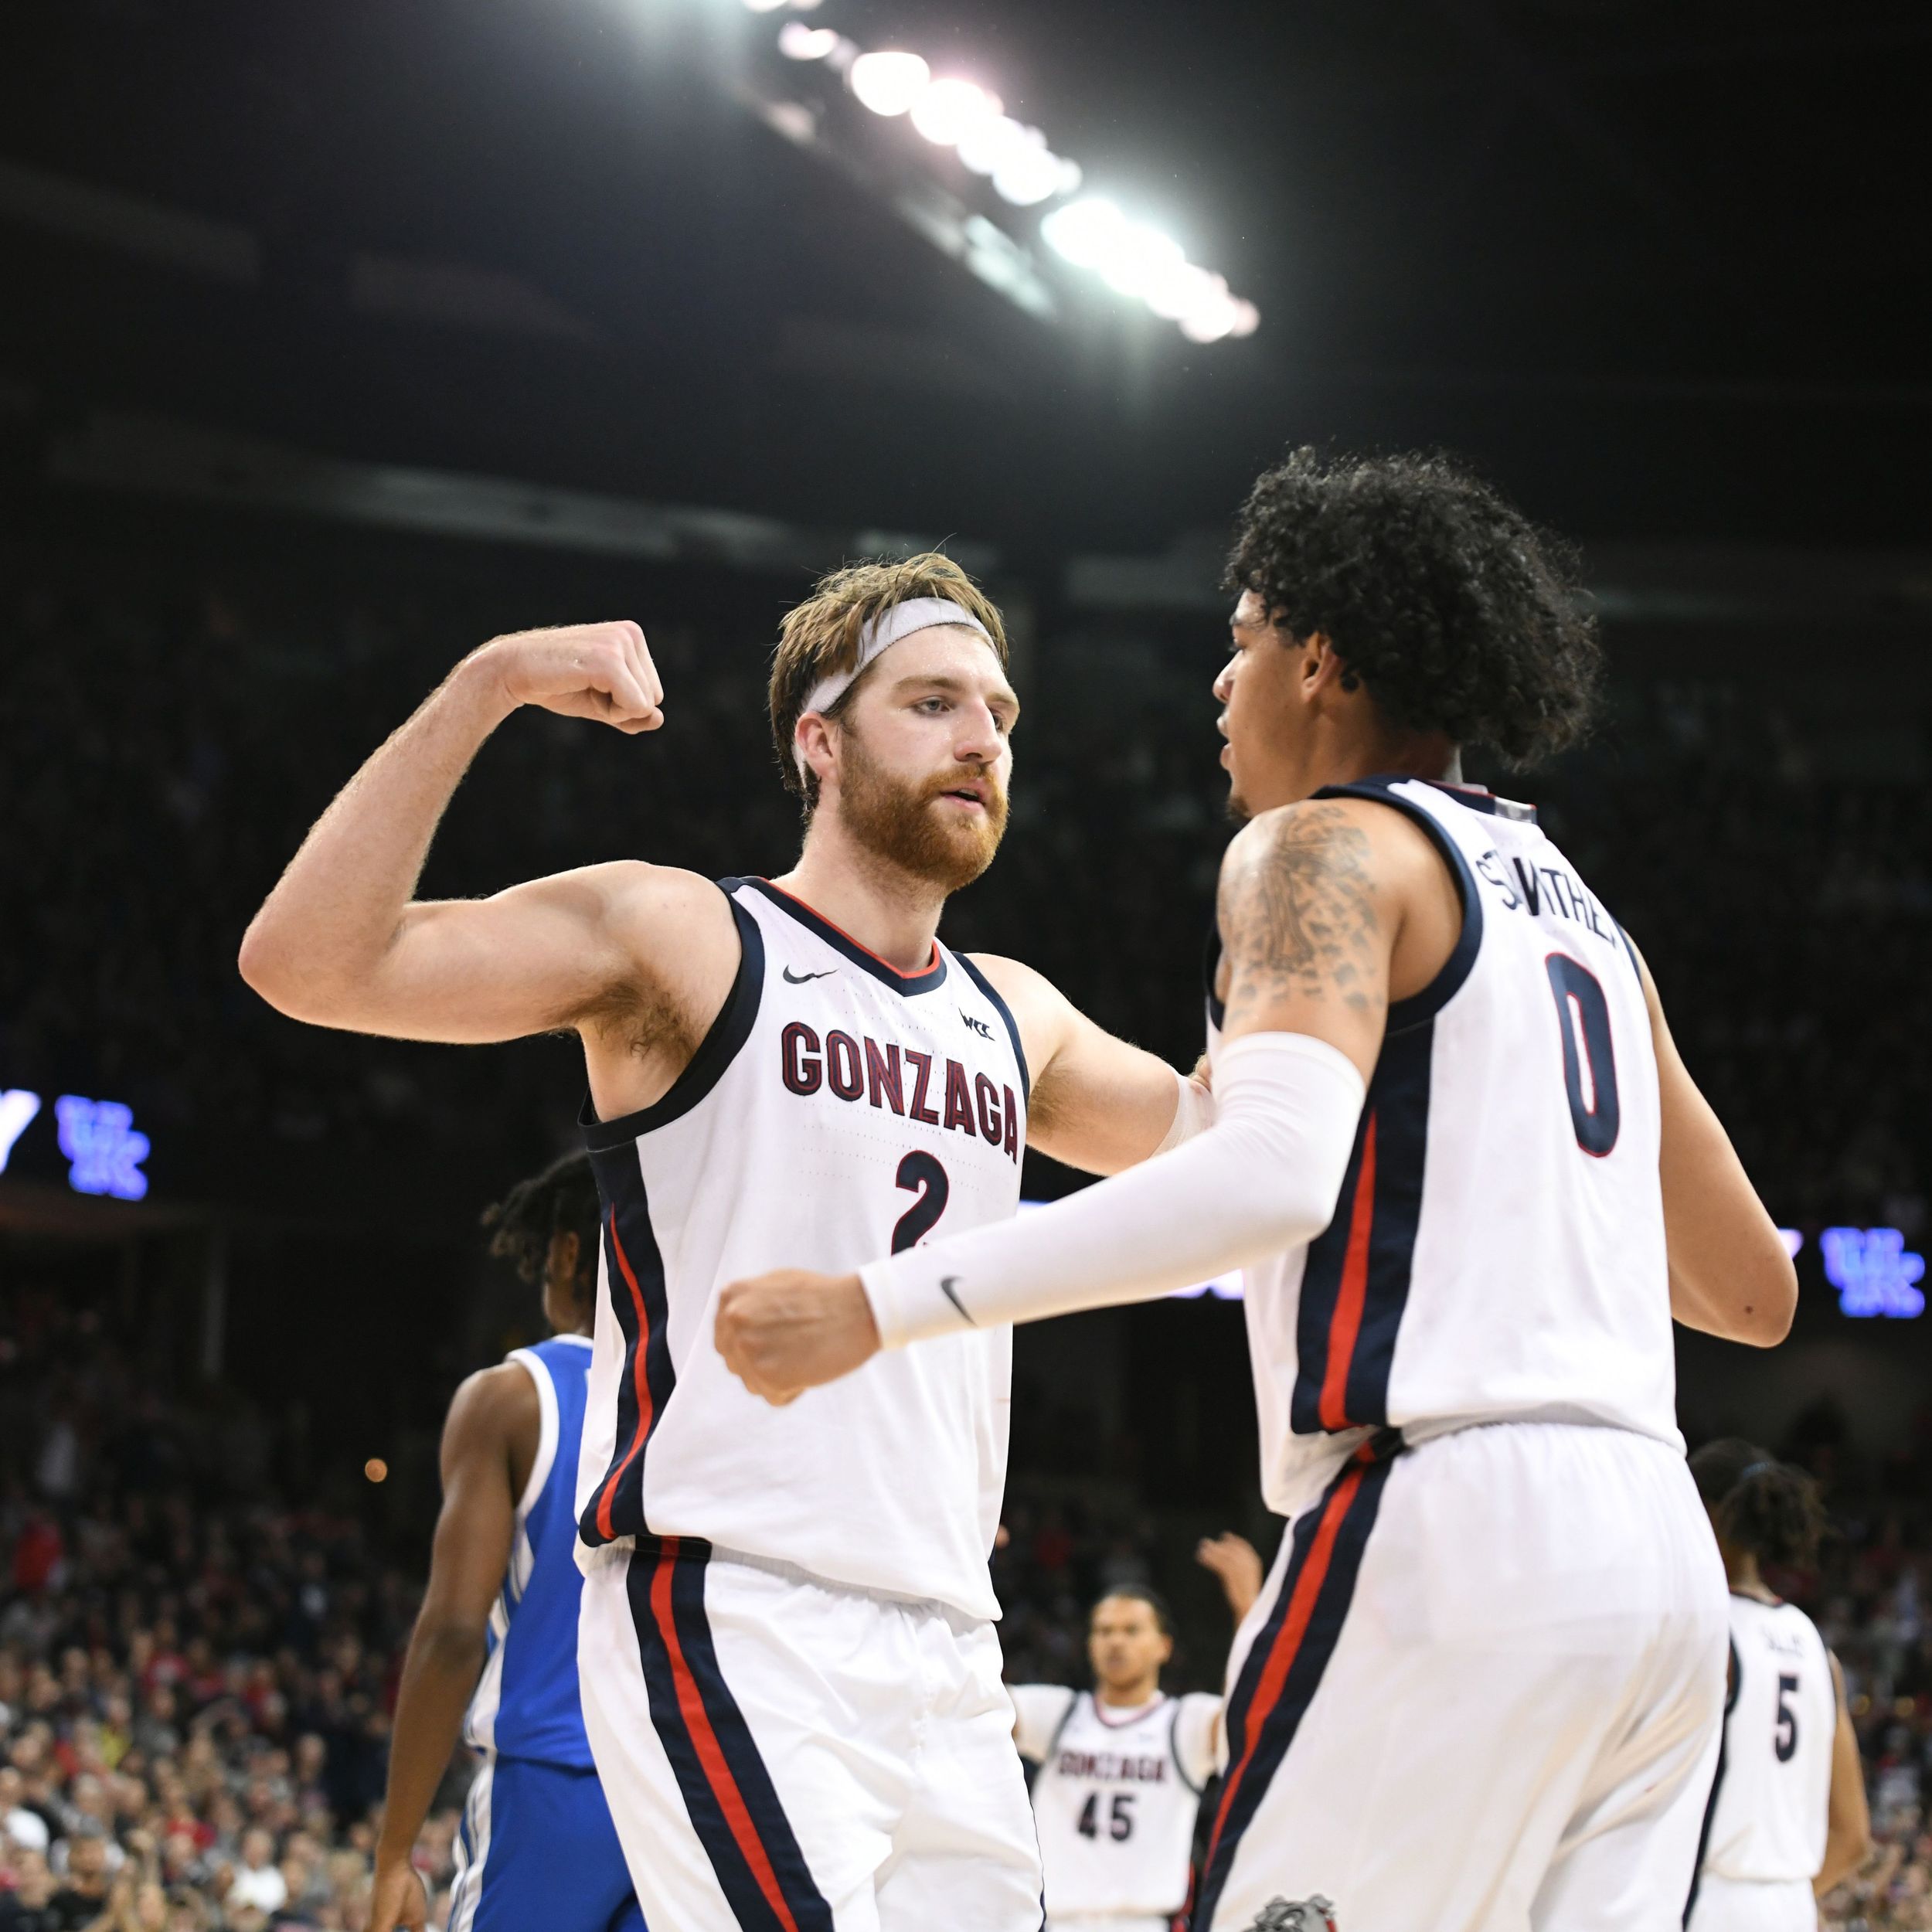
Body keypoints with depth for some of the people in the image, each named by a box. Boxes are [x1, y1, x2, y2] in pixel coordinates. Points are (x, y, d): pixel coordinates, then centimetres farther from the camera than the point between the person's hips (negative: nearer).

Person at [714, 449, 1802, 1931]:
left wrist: (883, 1307, -20)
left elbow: (1273, 1176, -21)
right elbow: (1756, 1293, 26)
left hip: (1455, 1528, -8)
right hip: (1662, 1561, 8)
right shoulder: (1577, 909, 24)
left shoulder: (1326, 846, -1)